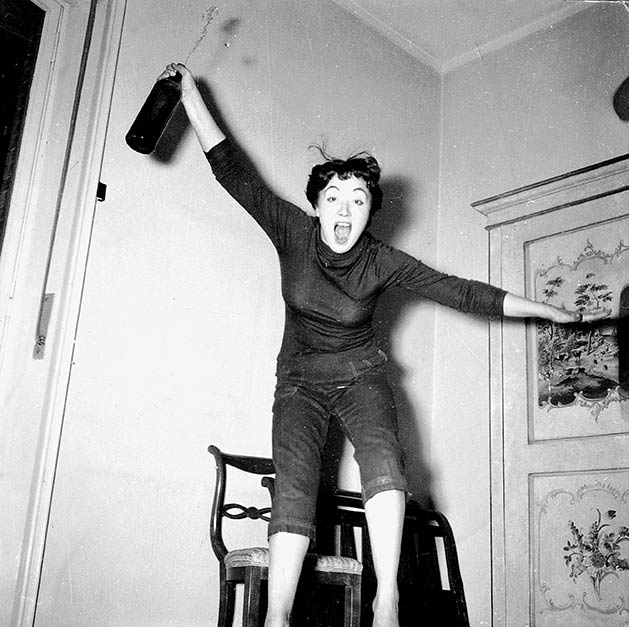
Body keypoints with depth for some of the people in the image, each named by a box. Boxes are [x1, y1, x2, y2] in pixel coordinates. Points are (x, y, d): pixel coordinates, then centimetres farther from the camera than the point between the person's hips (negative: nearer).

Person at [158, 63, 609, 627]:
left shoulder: (385, 263, -11)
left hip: (361, 375, 0)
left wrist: (552, 312, -7)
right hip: (300, 379, 0)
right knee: (294, 482, -22)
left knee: (382, 454, -29)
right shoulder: (294, 233, -10)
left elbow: (464, 293, -9)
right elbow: (234, 172, -11)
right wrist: (191, 96, -13)